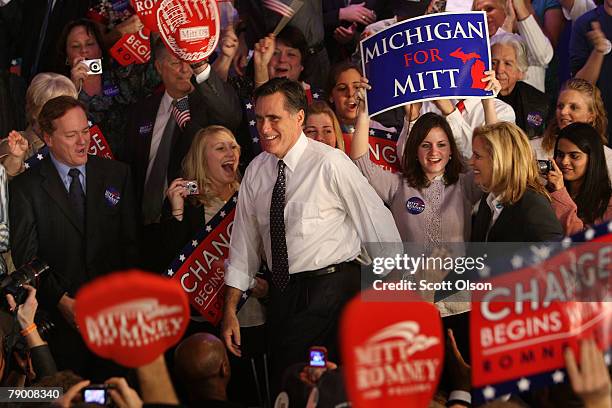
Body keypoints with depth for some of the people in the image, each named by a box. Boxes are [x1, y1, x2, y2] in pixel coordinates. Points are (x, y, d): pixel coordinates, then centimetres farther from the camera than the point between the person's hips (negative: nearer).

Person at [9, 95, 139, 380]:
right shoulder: (25, 188, -1)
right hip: (60, 316, -2)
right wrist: (62, 301, -14)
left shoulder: (117, 174, 7)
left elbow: (130, 241, 7)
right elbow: (26, 257, -4)